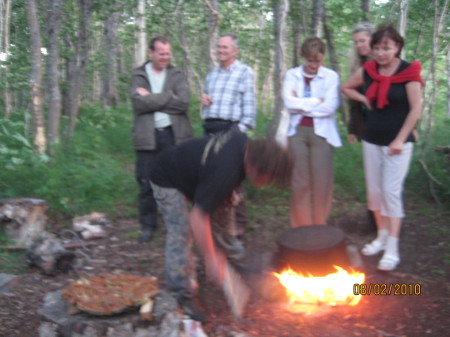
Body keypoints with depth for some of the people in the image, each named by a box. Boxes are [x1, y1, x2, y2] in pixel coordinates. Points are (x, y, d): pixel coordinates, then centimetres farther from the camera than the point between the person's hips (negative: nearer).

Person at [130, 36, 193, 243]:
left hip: (174, 135, 1)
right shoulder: (138, 76, 7)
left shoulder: (177, 75, 9)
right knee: (146, 184, 3)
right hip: (147, 137, 0)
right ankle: (147, 226, 15)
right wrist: (168, 97, -11)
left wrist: (152, 99, -9)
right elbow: (139, 103, -11)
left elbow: (183, 103, -9)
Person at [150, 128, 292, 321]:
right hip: (169, 180, -9)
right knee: (181, 234, -17)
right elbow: (198, 218, -41)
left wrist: (228, 191, -2)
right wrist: (211, 260, -33)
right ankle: (184, 296, -5)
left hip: (192, 173, 9)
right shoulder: (225, 174, -43)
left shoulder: (244, 142, -18)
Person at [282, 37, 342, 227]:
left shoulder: (331, 76, 1)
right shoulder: (292, 75, 7)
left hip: (321, 133, -1)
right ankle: (300, 228, 12)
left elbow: (330, 107, -12)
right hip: (297, 132, 1)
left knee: (322, 182, 0)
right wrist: (316, 101, -8)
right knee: (299, 182, 3)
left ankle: (319, 228, 13)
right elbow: (289, 102, -7)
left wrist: (301, 105, -7)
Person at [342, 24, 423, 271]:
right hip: (371, 140, 5)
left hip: (397, 142, -5)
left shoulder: (408, 72, -11)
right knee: (374, 190, 10)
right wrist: (365, 100, 4)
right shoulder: (367, 71, 2)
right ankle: (381, 236, 26)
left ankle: (392, 249, -2)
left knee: (391, 191, -8)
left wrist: (400, 140, -13)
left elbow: (416, 108, -11)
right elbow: (346, 88, 19)